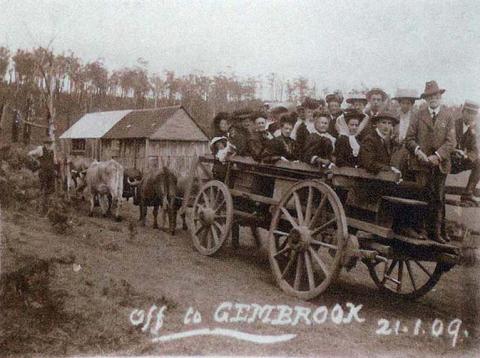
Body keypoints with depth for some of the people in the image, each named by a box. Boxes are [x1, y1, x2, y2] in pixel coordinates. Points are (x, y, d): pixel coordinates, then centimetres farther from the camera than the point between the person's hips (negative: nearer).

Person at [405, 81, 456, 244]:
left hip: (440, 163, 1)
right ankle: (433, 231, 5)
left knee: (438, 198, 5)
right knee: (427, 198, -3)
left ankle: (438, 231, 15)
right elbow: (409, 138, 4)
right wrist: (417, 150, -16)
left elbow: (451, 141, -1)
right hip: (422, 162, -1)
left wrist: (437, 155, -15)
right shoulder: (418, 115, 8)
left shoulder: (448, 116, 7)